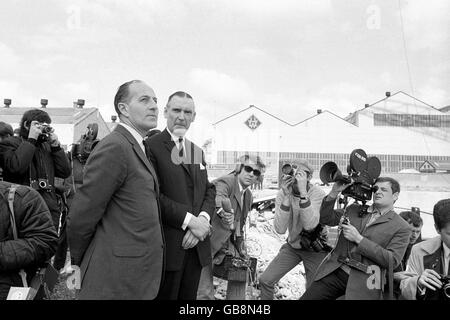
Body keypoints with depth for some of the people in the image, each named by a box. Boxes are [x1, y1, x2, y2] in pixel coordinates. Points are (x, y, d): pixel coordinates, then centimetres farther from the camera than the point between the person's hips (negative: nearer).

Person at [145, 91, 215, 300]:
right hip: (167, 246, -6)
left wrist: (203, 219, -7)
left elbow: (209, 190, 13)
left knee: (189, 296, 14)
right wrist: (188, 220, -18)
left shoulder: (197, 152, 18)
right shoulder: (151, 146, -7)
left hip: (196, 244, 7)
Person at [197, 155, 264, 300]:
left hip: (225, 244, 9)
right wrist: (224, 209, -57)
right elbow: (218, 198, -37)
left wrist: (240, 247, 17)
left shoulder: (249, 196, 12)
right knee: (205, 292, -7)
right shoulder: (225, 182, -14)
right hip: (209, 242, -8)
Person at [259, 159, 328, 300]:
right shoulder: (282, 194, -13)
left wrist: (303, 192, -43)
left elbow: (309, 225, -38)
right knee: (265, 280, -2)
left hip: (315, 250, -3)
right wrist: (286, 196, -34)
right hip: (292, 246, 3)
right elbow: (280, 229, -25)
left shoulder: (318, 194, -22)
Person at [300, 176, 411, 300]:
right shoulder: (355, 209, 14)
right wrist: (334, 192, -3)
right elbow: (326, 218, 12)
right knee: (306, 298, 1)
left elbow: (392, 261, -10)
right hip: (334, 271, 4)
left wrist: (358, 239, -13)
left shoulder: (402, 228, 0)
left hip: (363, 282, -4)